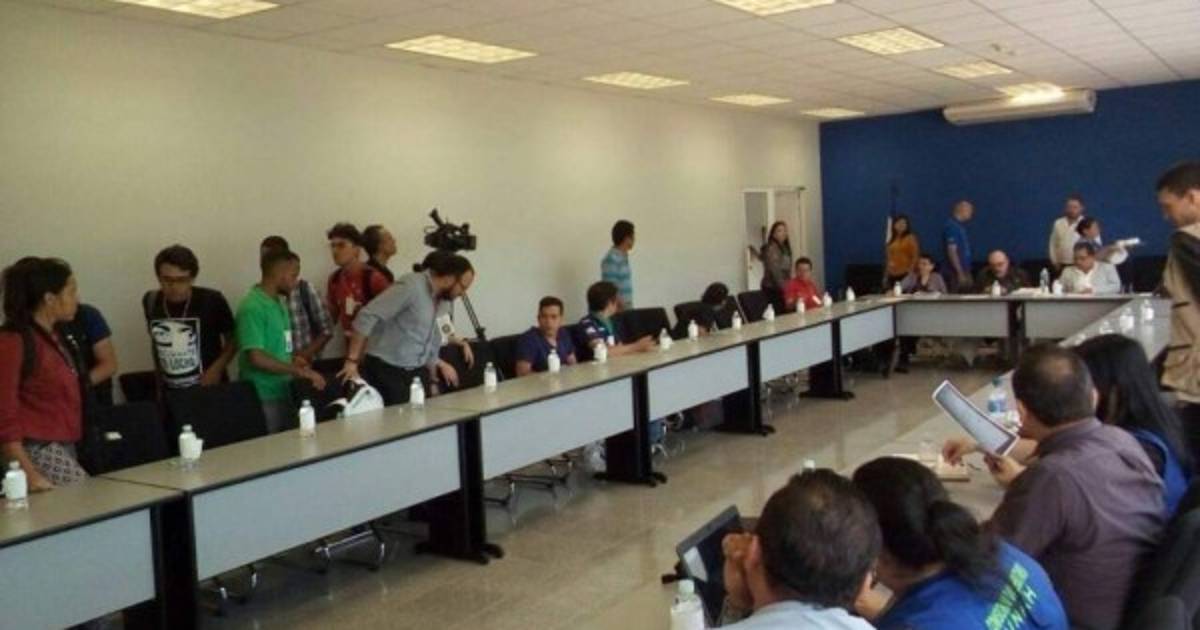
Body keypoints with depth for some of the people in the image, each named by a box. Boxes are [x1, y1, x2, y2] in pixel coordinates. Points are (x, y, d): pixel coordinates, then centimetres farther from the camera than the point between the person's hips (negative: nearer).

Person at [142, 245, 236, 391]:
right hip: (169, 392, 3)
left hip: (209, 388, -3)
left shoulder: (212, 301, -12)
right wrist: (160, 377, 13)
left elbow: (232, 340, -1)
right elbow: (155, 342, 15)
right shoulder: (150, 302, -1)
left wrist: (217, 368, -14)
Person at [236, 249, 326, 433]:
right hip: (264, 398, -8)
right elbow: (257, 358, -23)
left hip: (283, 393, 8)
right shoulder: (252, 307, -16)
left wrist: (298, 368, 4)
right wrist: (300, 371, -18)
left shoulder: (279, 302, 12)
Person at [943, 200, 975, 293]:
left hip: (964, 272, 10)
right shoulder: (952, 227, -15)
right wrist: (960, 274, -23)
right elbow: (952, 252, -21)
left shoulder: (960, 226, 14)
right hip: (956, 274, -10)